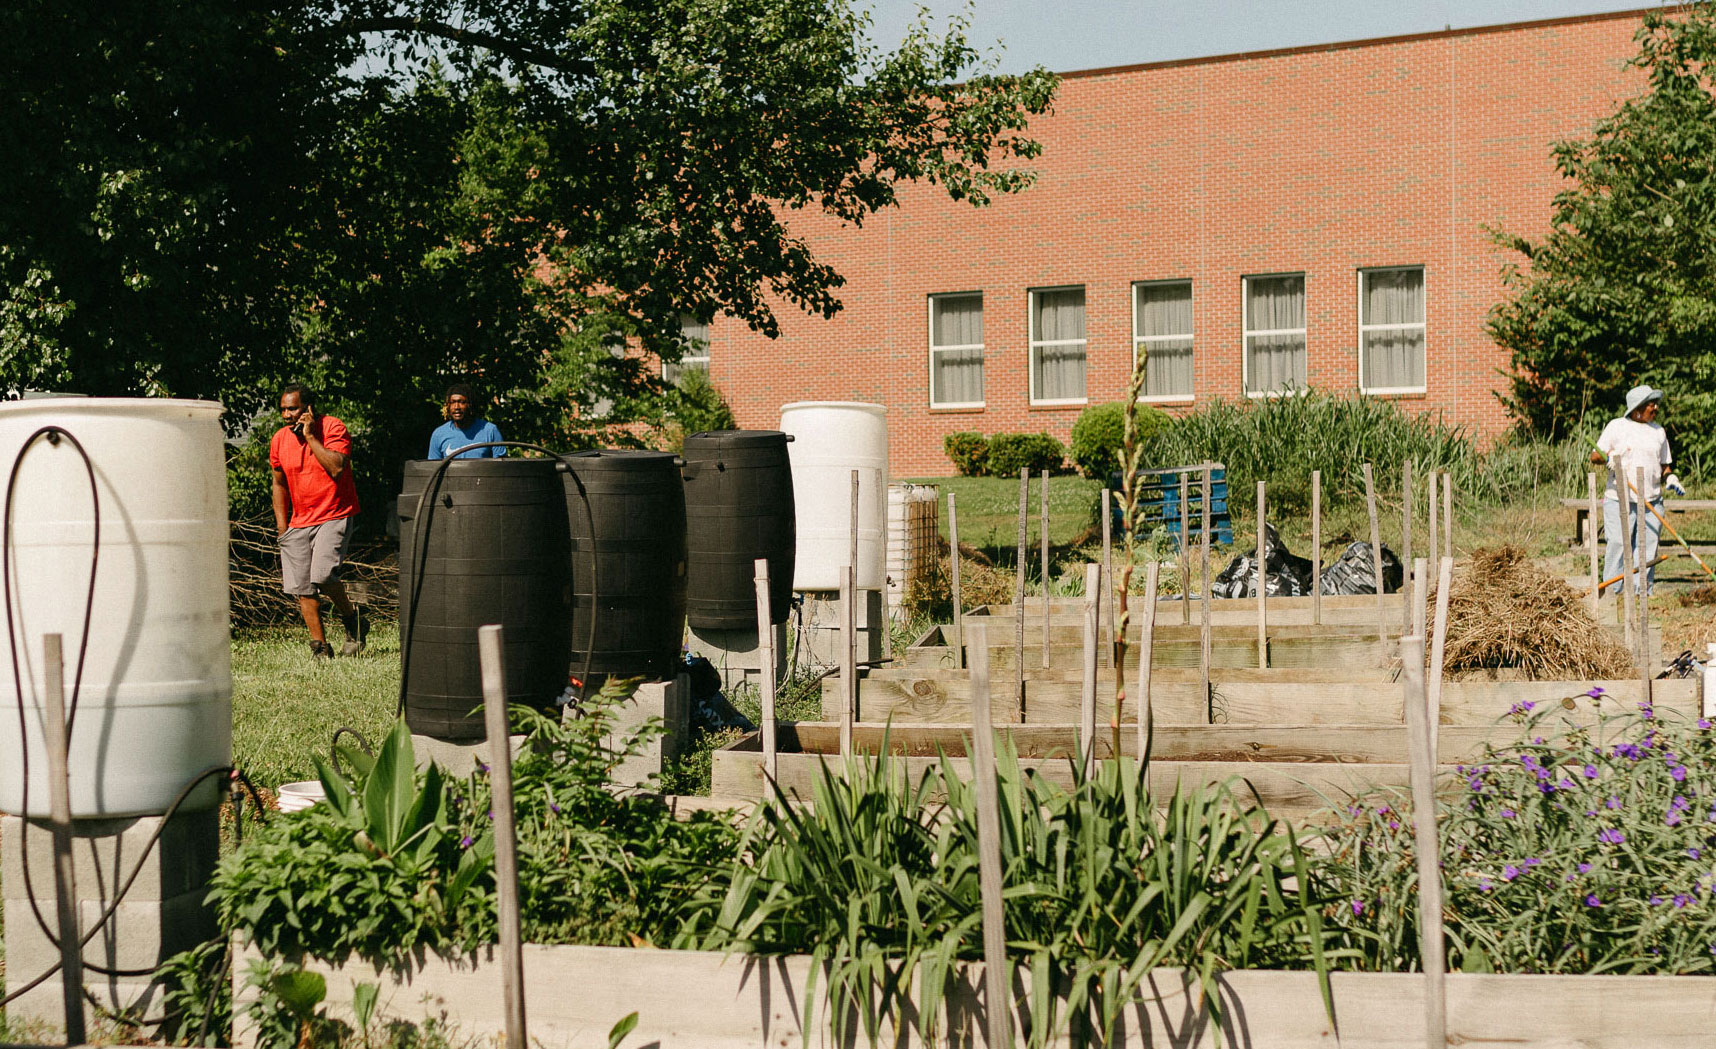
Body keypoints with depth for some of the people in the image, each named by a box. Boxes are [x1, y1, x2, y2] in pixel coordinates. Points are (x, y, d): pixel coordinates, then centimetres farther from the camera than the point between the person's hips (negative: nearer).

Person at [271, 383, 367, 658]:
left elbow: (336, 468, -25)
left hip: (335, 515, -5)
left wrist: (310, 435, -22)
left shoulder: (333, 428, -10)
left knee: (322, 574, -23)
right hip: (299, 520, 5)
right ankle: (320, 646, 8)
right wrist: (282, 530, 11)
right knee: (301, 588, -2)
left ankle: (352, 622, 1)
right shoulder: (279, 440, 5)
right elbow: (279, 485, 16)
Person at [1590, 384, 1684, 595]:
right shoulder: (1617, 426, 5)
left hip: (1652, 500, 4)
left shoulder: (1658, 431, 17)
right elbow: (1595, 455, 3)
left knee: (1647, 548, 0)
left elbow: (1664, 465, 23)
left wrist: (1670, 477, 2)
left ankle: (1642, 591, 5)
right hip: (1619, 499, -4)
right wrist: (1607, 457, -19)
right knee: (1618, 544, -9)